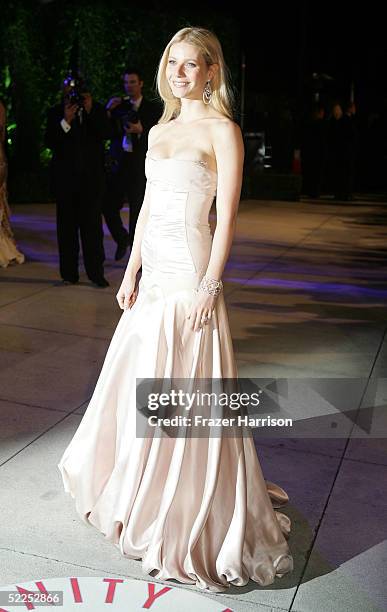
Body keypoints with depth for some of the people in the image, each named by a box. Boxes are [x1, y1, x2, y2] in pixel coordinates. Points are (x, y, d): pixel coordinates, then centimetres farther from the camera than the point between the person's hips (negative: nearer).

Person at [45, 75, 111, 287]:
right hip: (65, 178, 1)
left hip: (92, 177, 0)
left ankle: (96, 272, 3)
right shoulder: (55, 113, 4)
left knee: (92, 225, -1)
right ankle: (69, 273, 12)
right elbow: (49, 142, -6)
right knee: (67, 226, 5)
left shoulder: (97, 110, 6)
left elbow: (106, 134, -8)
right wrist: (66, 121, -16)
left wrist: (90, 111, -13)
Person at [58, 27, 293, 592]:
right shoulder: (160, 130, 15)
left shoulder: (222, 130, -7)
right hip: (153, 271, 7)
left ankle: (190, 516, 19)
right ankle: (137, 485, 39)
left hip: (190, 275, -7)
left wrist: (208, 286, -18)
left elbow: (226, 217, -12)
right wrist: (131, 273, 12)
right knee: (138, 382, 17)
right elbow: (147, 207, 16)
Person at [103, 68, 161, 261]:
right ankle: (122, 239, 26)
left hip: (139, 166, -2)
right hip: (117, 164, 2)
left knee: (138, 212, 2)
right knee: (108, 206, -1)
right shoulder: (118, 105, 9)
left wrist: (142, 130, -15)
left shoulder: (152, 108, 4)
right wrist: (108, 111, -6)